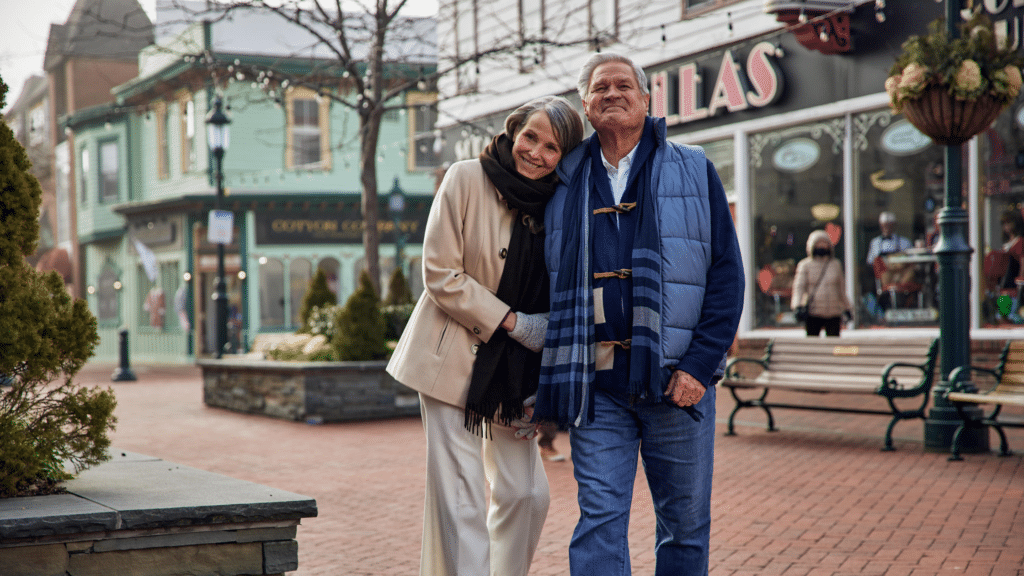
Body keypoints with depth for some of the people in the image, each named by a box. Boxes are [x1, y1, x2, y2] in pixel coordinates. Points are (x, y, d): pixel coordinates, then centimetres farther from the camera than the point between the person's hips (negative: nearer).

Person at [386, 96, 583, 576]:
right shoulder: (466, 180, -7)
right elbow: (441, 275, -11)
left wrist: (545, 387, 3)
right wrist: (512, 321, -14)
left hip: (516, 369, 5)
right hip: (454, 360, -4)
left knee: (526, 493, 6)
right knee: (461, 500, -7)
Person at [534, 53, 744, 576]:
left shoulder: (694, 173, 7)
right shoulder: (565, 184, 12)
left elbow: (727, 273, 1)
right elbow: (545, 284, 15)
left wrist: (700, 364, -10)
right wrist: (548, 381, 6)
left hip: (676, 377, 0)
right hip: (595, 384, 1)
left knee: (685, 525, 7)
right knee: (599, 519, -4)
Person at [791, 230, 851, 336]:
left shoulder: (836, 264, 14)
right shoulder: (805, 265, 3)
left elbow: (841, 287, 21)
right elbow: (799, 287, -4)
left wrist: (846, 308, 23)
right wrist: (797, 306, -19)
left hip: (833, 312, 3)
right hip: (813, 313, -3)